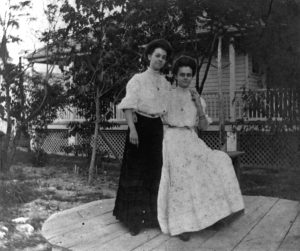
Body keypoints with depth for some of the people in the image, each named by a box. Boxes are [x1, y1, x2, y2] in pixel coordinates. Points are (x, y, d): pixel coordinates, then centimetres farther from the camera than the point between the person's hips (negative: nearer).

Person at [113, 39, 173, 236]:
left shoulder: (166, 84, 13)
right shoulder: (138, 79, 0)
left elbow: (167, 109, 11)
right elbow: (128, 106, -8)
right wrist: (132, 129, -18)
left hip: (157, 127, 4)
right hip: (140, 125, -4)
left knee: (155, 168, 6)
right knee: (136, 169, 0)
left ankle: (152, 214, 19)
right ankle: (134, 216, 10)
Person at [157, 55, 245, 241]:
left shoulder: (197, 98, 15)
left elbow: (204, 126, 8)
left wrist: (199, 105, -4)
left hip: (191, 142, 4)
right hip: (173, 140, -4)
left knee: (218, 163, -10)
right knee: (179, 181, -14)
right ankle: (180, 225, -1)